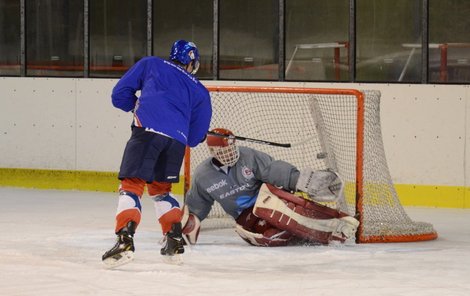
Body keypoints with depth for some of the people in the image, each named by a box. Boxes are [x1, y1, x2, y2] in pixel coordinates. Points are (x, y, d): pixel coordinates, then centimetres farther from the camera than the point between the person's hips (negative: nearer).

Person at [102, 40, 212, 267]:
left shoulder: (150, 65, 24)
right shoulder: (200, 92, 27)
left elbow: (119, 95, 20)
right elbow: (195, 138, 24)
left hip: (148, 130, -3)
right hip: (177, 140, 3)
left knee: (131, 185, -7)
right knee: (160, 189, 24)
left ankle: (125, 239, -27)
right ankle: (175, 240, 17)